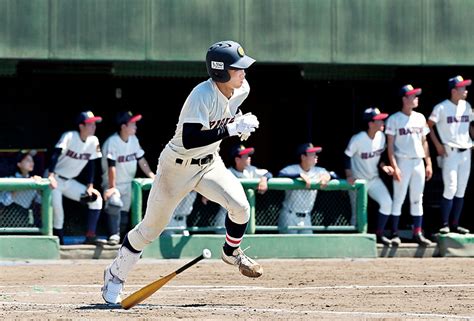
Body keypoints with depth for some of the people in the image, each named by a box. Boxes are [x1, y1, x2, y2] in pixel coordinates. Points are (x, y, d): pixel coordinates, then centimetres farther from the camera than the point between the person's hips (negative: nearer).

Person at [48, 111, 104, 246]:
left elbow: (90, 164, 7)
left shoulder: (93, 141, -1)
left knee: (95, 198, -1)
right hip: (56, 179, -7)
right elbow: (55, 155, -30)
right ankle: (59, 242, -10)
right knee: (57, 210, -23)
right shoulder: (69, 136, -19)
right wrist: (51, 175, -42)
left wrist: (90, 185, -2)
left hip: (70, 182, 7)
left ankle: (90, 236, -2)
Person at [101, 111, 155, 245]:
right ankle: (114, 235, -25)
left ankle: (121, 236, 22)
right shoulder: (112, 142, -21)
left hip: (127, 184, 7)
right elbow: (112, 166, -24)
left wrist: (153, 176, 3)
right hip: (113, 183, -7)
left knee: (124, 211, 9)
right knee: (115, 203, -29)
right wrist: (112, 187, -26)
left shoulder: (133, 139, 0)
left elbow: (141, 159, 8)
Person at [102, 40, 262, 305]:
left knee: (240, 205, -18)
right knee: (151, 227, 4)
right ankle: (116, 275, 25)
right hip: (178, 166, -6)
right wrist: (231, 129, -40)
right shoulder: (202, 96, -30)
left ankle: (232, 253, 12)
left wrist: (241, 122, -1)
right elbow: (190, 140, -40)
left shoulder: (241, 89, -7)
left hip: (210, 163, 6)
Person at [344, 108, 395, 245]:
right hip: (358, 180, -5)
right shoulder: (358, 139, -22)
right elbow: (347, 156, -14)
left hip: (374, 179, 5)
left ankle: (379, 234, 2)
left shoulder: (381, 136, -4)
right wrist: (349, 176, -23)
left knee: (386, 202, -10)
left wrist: (383, 166, -7)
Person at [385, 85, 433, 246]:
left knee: (417, 199, 7)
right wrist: (394, 167, -16)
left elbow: (424, 142, 15)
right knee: (399, 198, -3)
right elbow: (390, 145, -8)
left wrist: (429, 164, 10)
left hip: (418, 162, 5)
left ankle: (417, 233, 11)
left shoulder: (420, 118, 11)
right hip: (402, 162, -5)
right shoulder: (394, 119, -5)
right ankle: (394, 233, 3)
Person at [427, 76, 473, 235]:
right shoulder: (442, 108, -8)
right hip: (450, 153, -6)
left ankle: (455, 224, 13)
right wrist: (438, 145, -8)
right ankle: (445, 225, -4)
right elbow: (429, 126, -3)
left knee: (461, 190, 7)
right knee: (450, 189, -11)